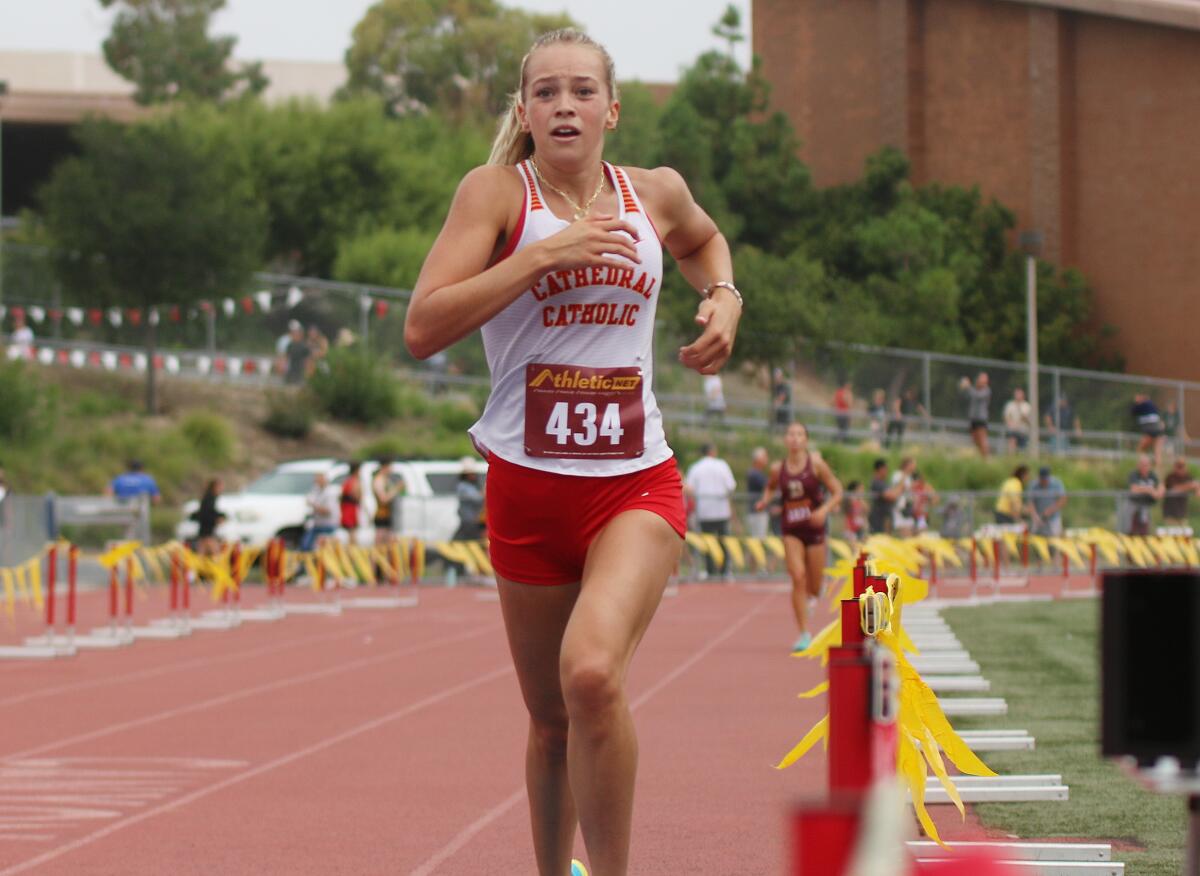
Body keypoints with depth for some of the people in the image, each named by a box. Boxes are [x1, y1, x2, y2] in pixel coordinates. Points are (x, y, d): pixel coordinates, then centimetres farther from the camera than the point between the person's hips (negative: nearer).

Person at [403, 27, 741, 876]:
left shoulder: (655, 193, 5)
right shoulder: (497, 193, -4)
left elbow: (703, 240, 32)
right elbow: (423, 328, -16)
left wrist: (725, 296, 11)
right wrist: (545, 255, -20)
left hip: (637, 483, 0)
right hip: (527, 486, 0)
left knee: (592, 671, -26)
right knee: (550, 717, 11)